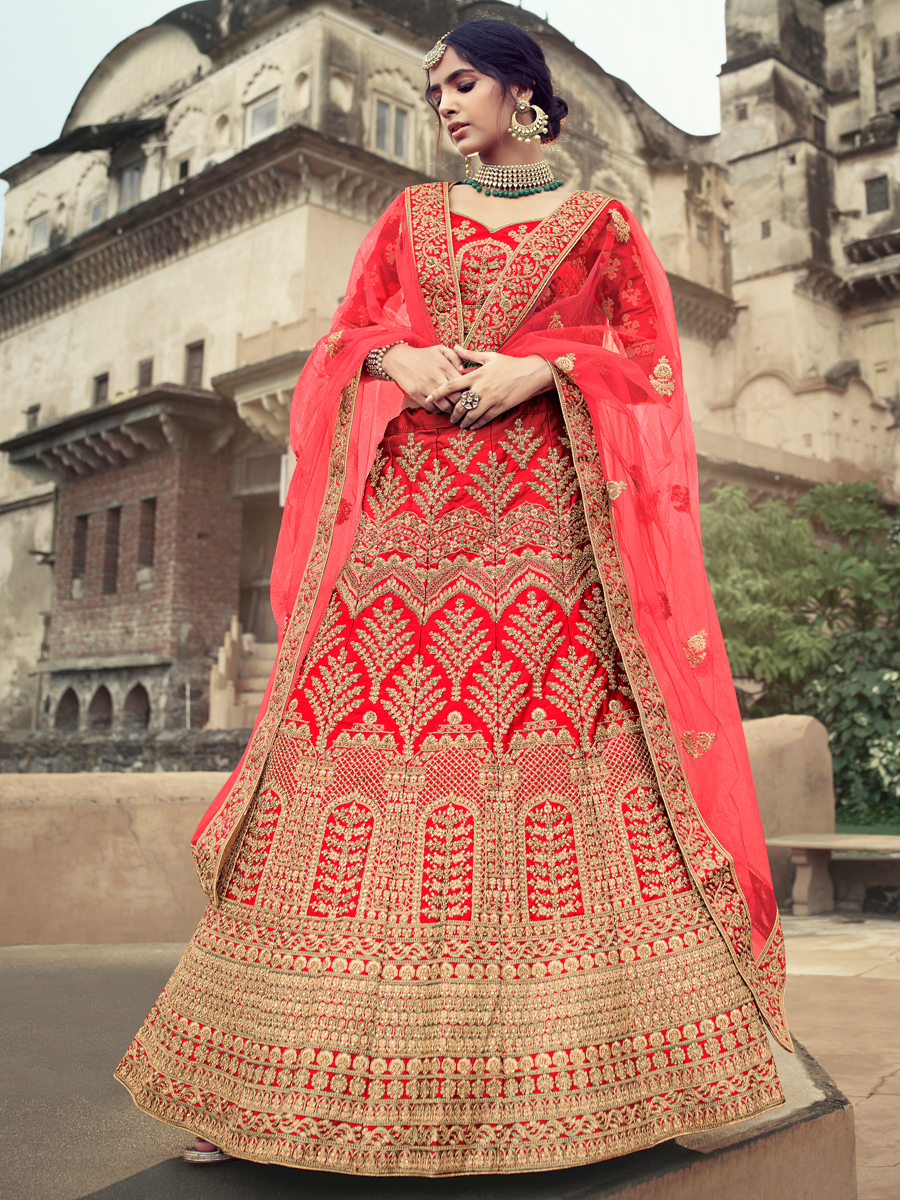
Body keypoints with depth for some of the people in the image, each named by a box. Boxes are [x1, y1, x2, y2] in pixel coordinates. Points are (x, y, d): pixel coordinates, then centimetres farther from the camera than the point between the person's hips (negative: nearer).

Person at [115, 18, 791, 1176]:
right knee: (360, 730, -6)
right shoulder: (409, 216, 23)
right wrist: (400, 359, -5)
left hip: (546, 513, -1)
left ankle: (579, 1058, 2)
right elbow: (349, 334, 17)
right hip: (407, 505, 2)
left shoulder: (601, 224, 16)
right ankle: (263, 1076, 0)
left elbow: (644, 355, 8)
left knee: (557, 737, -9)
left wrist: (537, 370, -9)